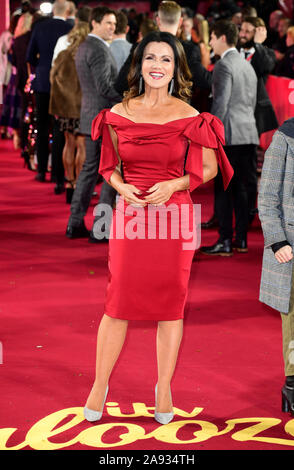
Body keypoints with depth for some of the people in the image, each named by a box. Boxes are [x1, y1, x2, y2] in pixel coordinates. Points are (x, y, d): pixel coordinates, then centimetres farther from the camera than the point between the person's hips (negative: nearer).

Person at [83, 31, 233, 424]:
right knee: (118, 303, 4)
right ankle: (100, 385, 20)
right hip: (130, 213, 1)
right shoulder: (119, 113, 3)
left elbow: (209, 168, 3)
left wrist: (173, 185, -12)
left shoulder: (189, 117, -3)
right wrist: (121, 186, -7)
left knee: (170, 303, 5)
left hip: (174, 214, -1)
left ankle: (164, 389, 20)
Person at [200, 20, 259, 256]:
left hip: (229, 135, -8)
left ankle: (225, 242, -4)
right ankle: (241, 240, 14)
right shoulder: (248, 66, 17)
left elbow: (220, 104, -17)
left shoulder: (224, 65, -10)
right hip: (249, 134, 9)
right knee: (240, 188, 12)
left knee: (223, 189, -5)